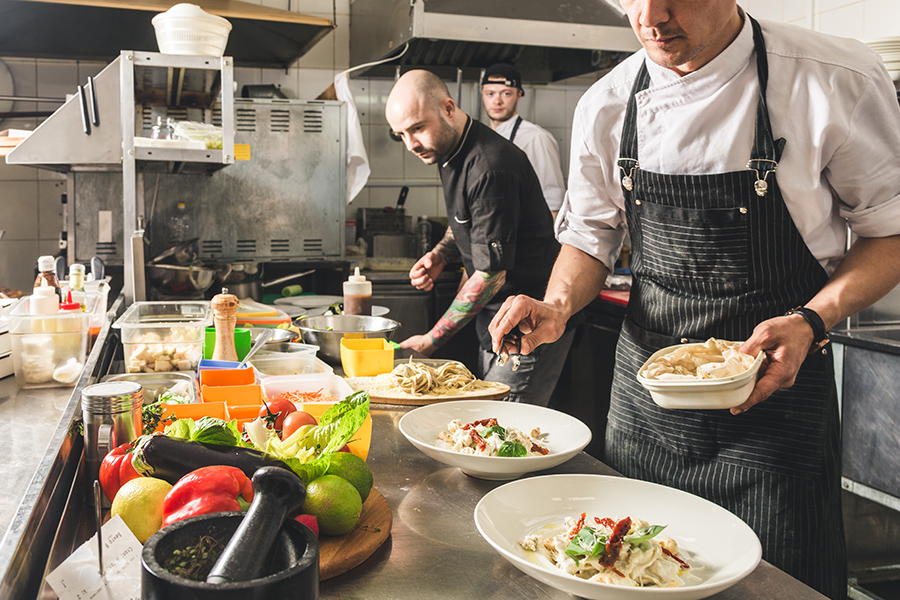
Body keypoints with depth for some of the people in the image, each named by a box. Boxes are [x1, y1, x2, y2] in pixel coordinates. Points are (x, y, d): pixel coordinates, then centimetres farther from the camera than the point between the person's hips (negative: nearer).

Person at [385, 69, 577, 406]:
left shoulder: (491, 170, -24)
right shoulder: (449, 150, 6)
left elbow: (490, 276, -22)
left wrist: (431, 340, -14)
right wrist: (441, 255, 2)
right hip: (495, 317, 9)